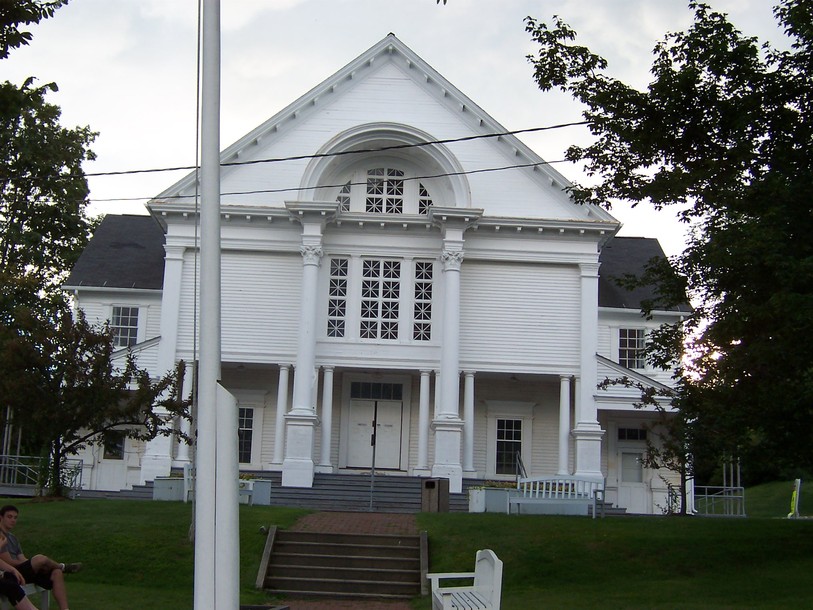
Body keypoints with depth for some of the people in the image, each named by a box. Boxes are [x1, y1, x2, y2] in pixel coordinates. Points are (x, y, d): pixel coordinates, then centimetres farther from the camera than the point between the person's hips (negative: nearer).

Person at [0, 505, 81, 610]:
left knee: (57, 573, -13)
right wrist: (35, 563, -8)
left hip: (23, 571, 9)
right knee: (40, 559, -31)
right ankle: (63, 567, 2)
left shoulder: (12, 538, 23)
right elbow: (8, 562, -15)